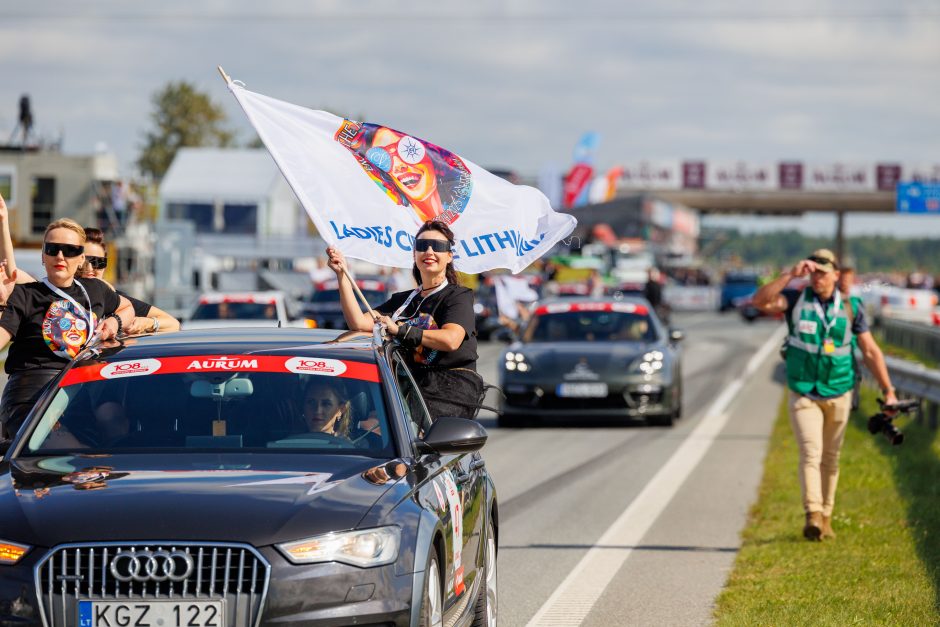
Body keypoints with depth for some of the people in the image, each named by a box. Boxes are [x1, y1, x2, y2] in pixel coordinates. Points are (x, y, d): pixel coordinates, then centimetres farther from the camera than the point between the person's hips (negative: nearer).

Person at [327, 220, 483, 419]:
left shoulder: (458, 296, 4)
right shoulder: (402, 300, 23)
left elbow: (451, 340, -16)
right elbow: (359, 323, 10)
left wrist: (400, 330, -11)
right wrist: (342, 275, 5)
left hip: (451, 393, -6)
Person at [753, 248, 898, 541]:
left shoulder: (850, 308, -1)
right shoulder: (796, 301, -4)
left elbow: (871, 351, 1)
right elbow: (761, 301, -22)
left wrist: (888, 391, -2)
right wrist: (791, 274, -28)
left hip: (838, 395, 2)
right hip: (803, 394, -2)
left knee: (830, 459, 10)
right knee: (811, 452, -17)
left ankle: (825, 518, 22)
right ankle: (813, 515, -29)